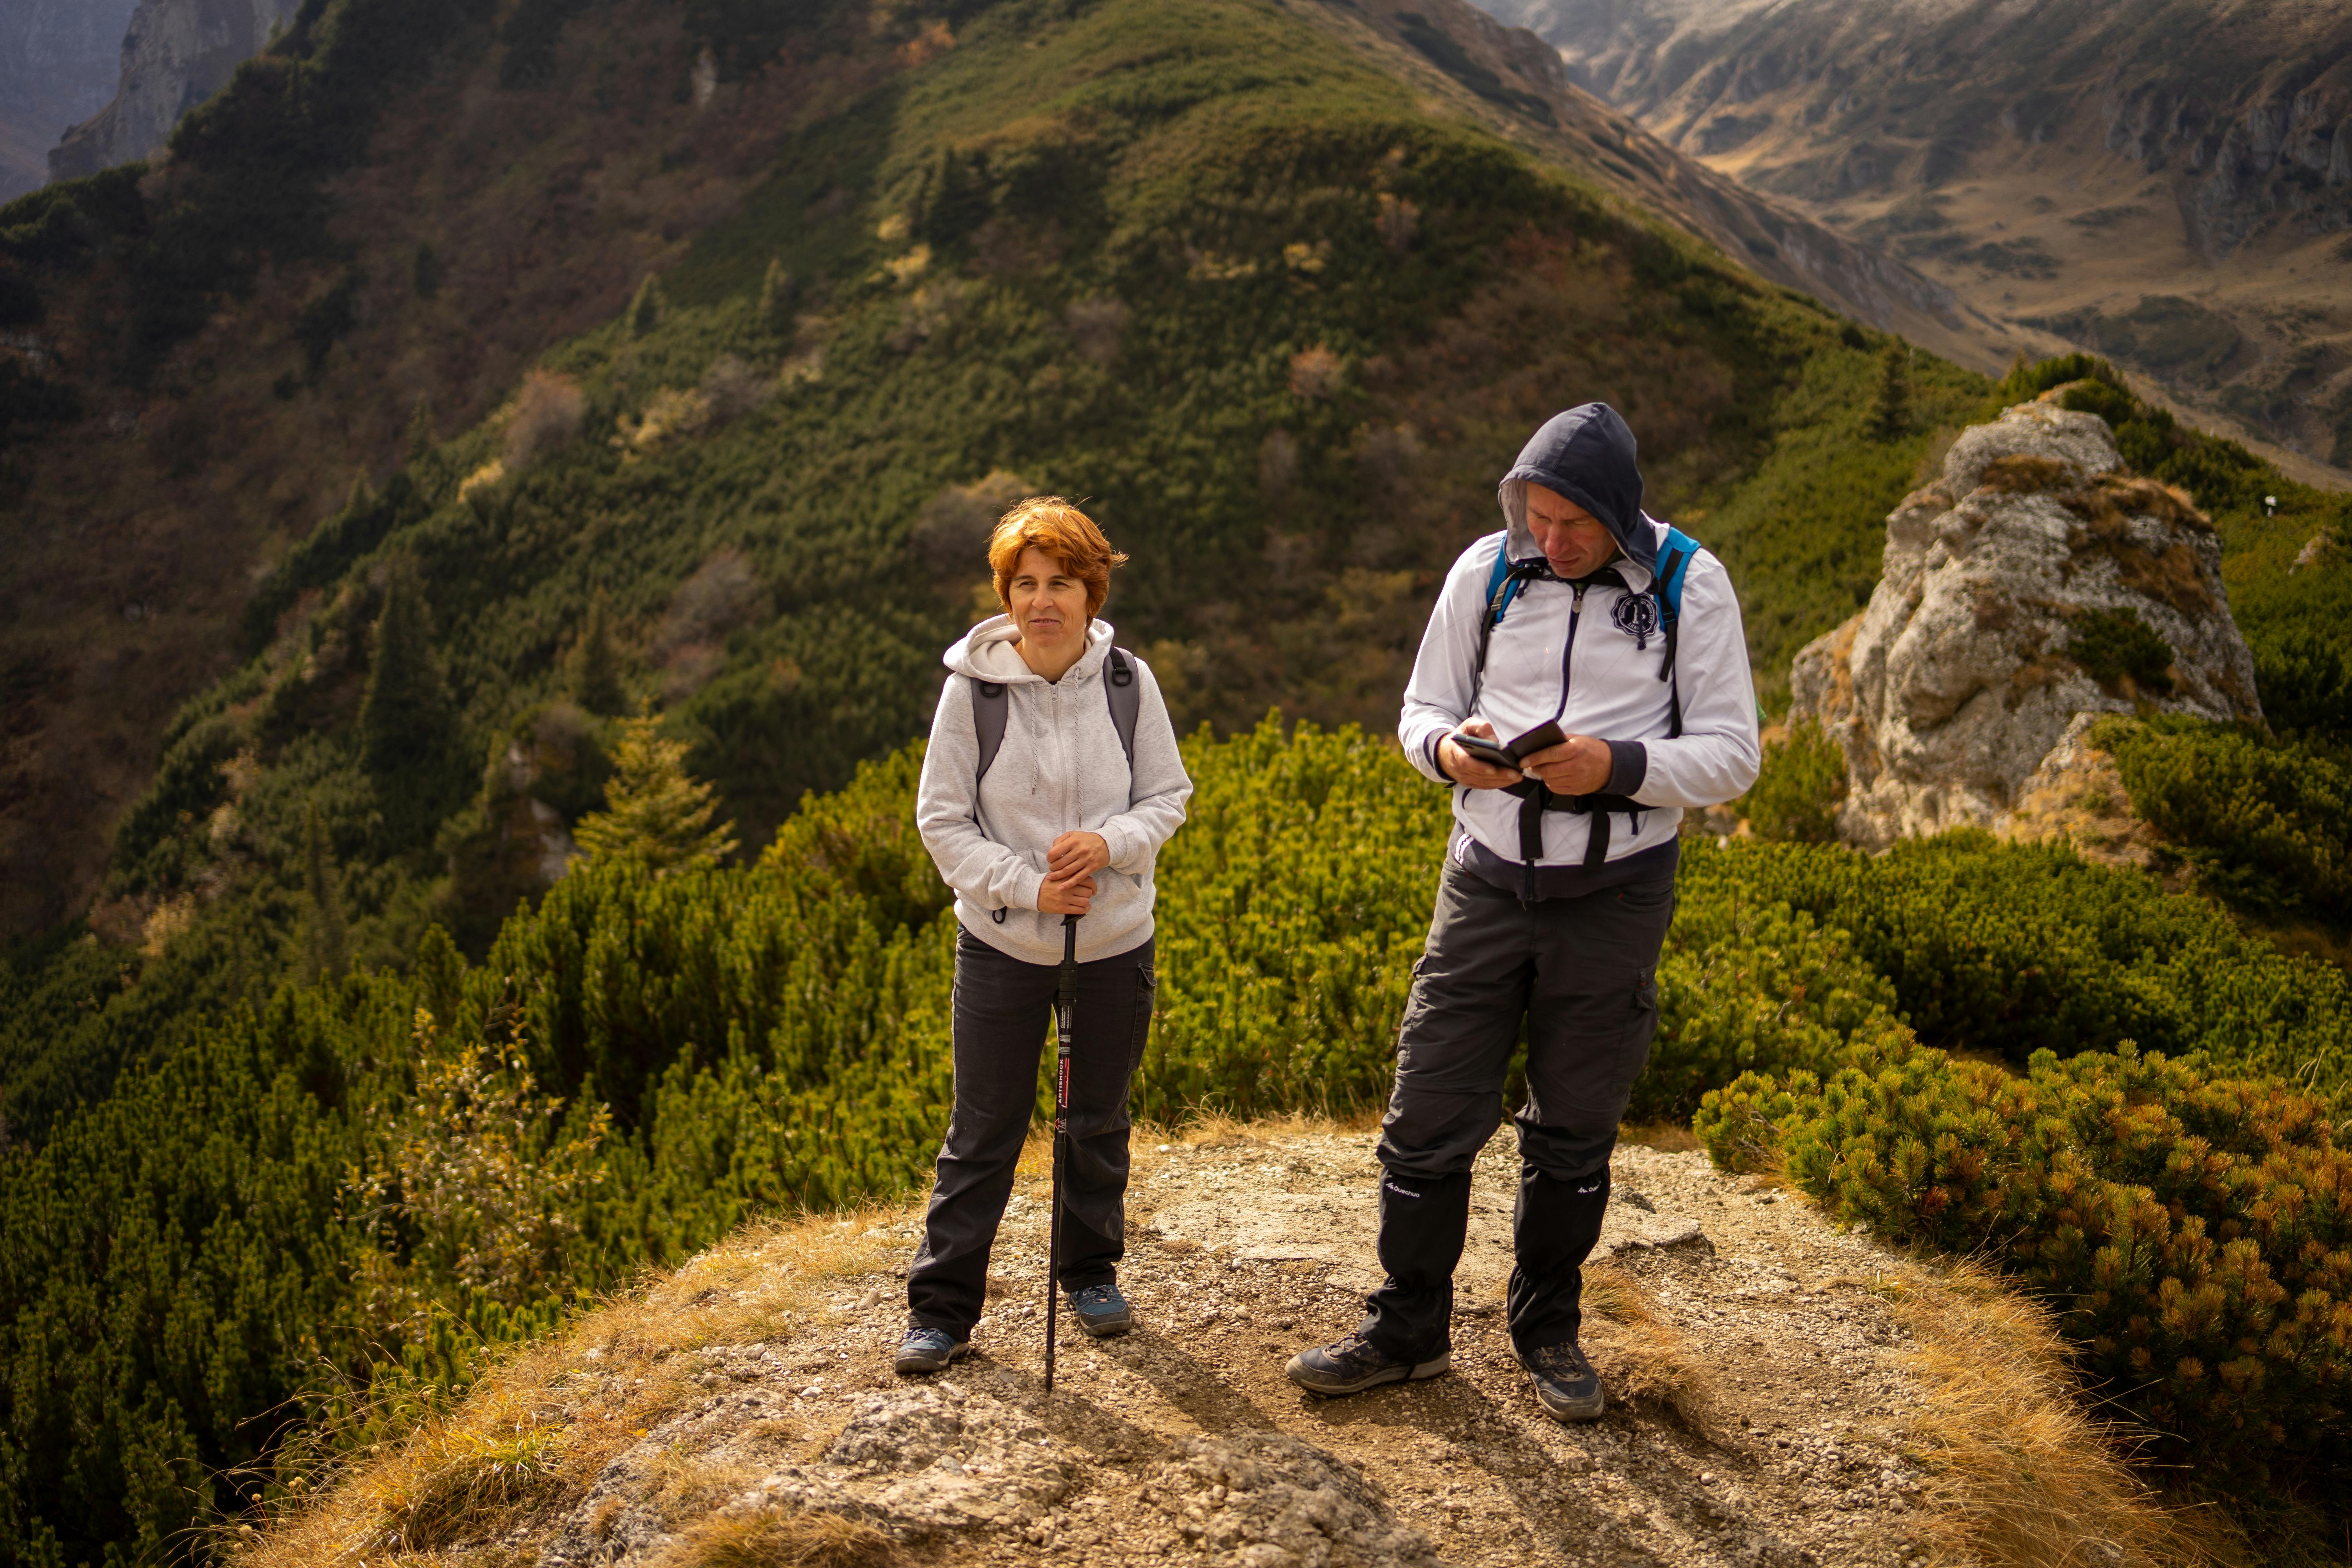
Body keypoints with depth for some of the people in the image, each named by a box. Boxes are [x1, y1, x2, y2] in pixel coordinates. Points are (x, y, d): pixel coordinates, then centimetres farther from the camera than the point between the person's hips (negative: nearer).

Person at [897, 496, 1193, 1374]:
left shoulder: (1128, 681, -7)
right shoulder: (972, 686, -12)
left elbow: (1169, 796, 1)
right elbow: (941, 818, -7)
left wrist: (1111, 843, -19)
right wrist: (1027, 886, -19)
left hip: (1115, 941, 2)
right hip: (1003, 944, -2)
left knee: (1099, 1120, 18)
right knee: (983, 1131, 5)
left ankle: (1093, 1275, 38)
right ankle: (941, 1307, 18)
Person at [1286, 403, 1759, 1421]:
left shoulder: (1689, 587, -5)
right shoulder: (1484, 573, 1)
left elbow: (1730, 755, -5)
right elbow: (1423, 709, 8)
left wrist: (1618, 766, -23)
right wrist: (1449, 749, -16)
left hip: (1615, 892, -1)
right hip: (1487, 880, 2)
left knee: (1575, 1131, 11)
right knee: (1429, 1115, 2)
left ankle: (1549, 1331, 31)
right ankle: (1406, 1329, 21)